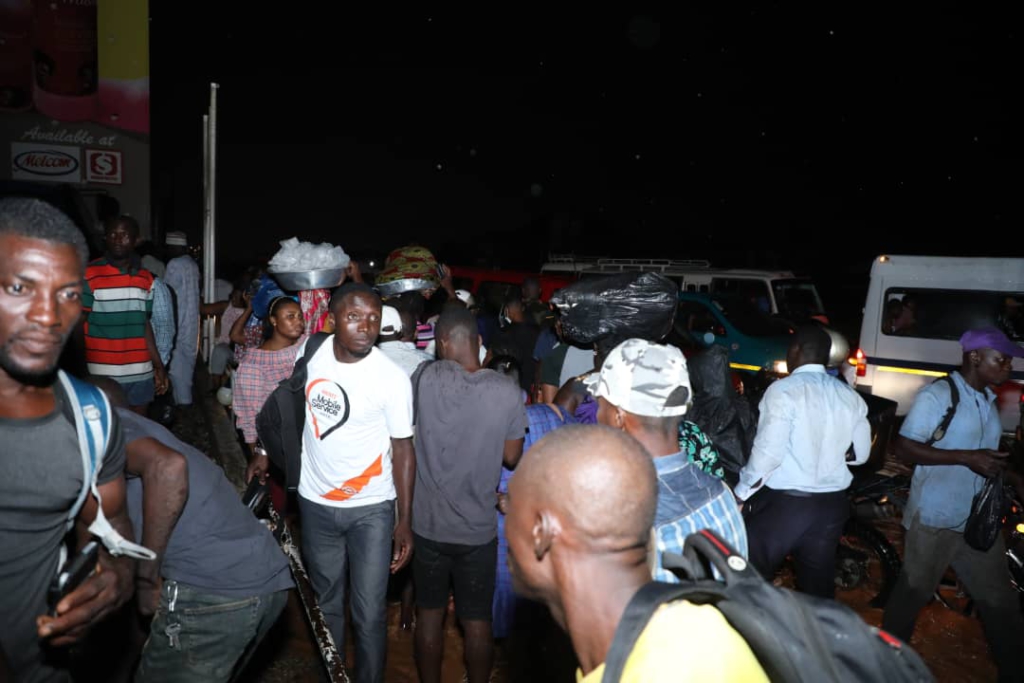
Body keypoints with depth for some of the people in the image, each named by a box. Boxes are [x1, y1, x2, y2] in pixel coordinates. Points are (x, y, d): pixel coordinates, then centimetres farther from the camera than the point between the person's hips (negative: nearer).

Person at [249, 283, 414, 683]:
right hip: (316, 503, 3)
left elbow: (402, 449, -11)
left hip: (372, 508, -3)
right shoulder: (310, 352, -8)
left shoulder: (393, 378, -18)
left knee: (369, 613, 2)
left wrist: (405, 521, -11)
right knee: (326, 604, 20)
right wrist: (269, 453, 10)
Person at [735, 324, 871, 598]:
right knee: (818, 586, 16)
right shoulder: (850, 395, 5)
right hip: (832, 503, 6)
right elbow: (861, 453, 12)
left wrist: (740, 494, -9)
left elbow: (768, 451, -19)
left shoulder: (784, 389, -14)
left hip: (784, 502, -6)